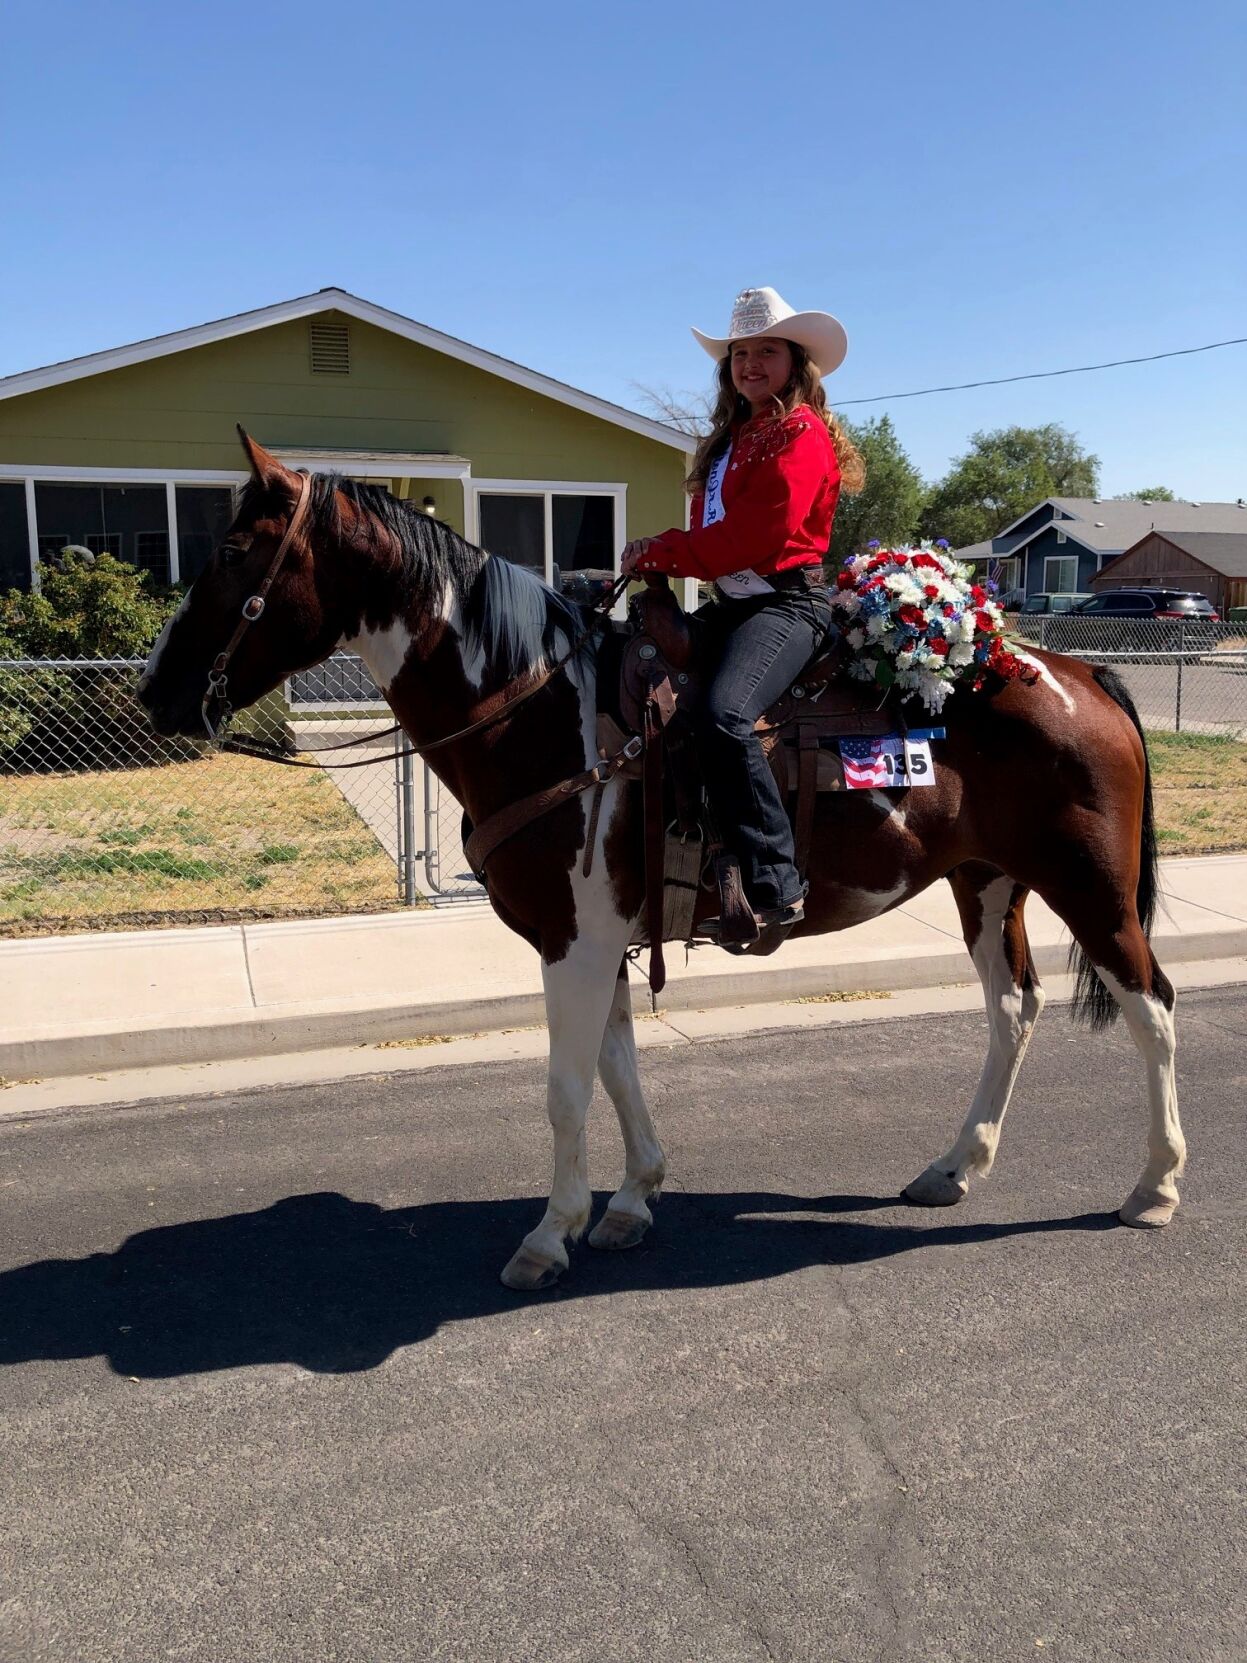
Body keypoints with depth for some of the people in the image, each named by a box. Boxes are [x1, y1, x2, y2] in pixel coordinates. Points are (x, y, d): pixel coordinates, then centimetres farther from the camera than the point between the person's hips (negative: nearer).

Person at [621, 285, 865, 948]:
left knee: (724, 713, -33)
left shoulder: (802, 432, -5)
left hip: (786, 600, -10)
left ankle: (775, 886, -29)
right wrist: (658, 556, -1)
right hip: (731, 601, 10)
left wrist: (661, 551, -11)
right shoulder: (730, 438, 22)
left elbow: (762, 532, -17)